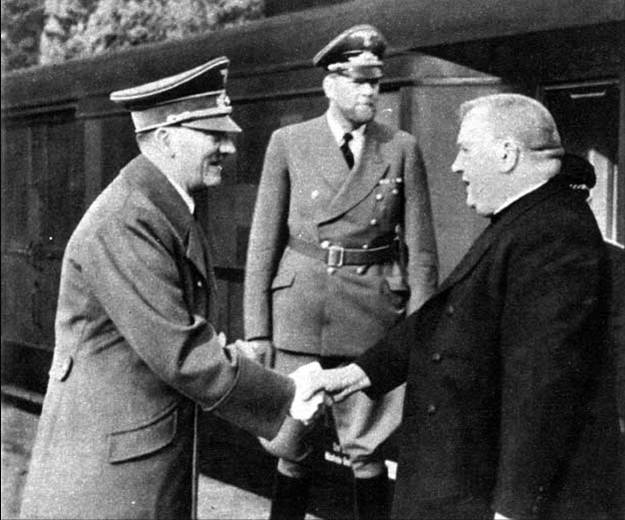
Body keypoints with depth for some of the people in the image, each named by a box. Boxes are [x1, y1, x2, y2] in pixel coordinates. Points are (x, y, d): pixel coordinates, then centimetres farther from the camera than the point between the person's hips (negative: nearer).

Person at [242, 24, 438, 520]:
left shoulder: (402, 149, 4)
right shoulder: (288, 143, 3)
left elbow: (421, 250, 3)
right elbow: (264, 241, 3)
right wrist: (257, 329, -1)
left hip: (375, 314, 0)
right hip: (299, 309, 0)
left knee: (368, 449, 7)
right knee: (292, 443, 7)